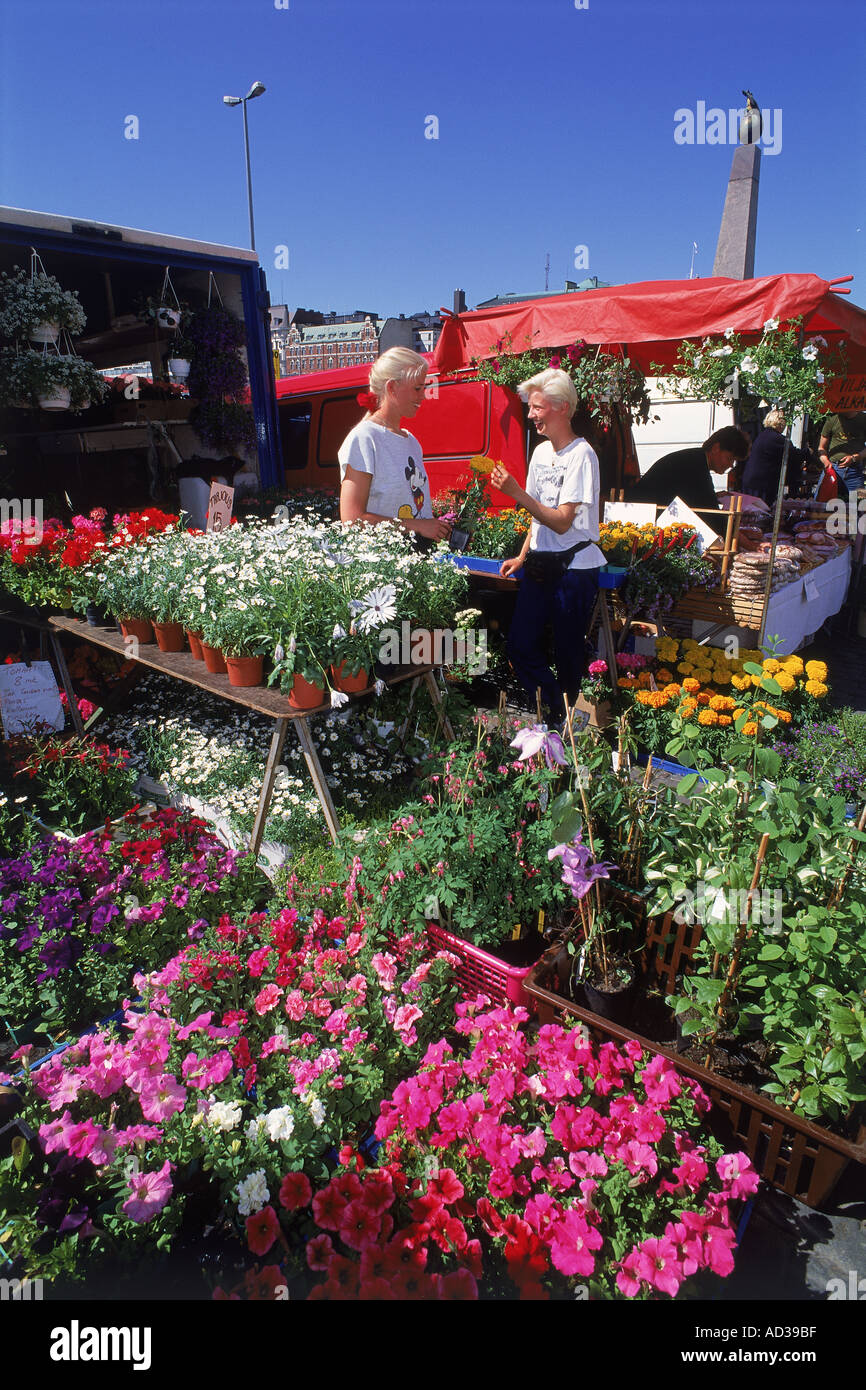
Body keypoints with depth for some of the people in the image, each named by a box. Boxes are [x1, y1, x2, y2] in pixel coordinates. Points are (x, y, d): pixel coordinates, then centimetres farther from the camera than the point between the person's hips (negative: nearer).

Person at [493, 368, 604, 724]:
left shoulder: (581, 455, -13)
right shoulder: (541, 451, 12)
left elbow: (562, 522, -20)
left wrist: (516, 492, -22)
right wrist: (523, 556, 14)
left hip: (574, 568, -8)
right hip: (540, 564, 8)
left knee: (568, 654, 1)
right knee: (520, 645, 4)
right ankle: (555, 713, 19)